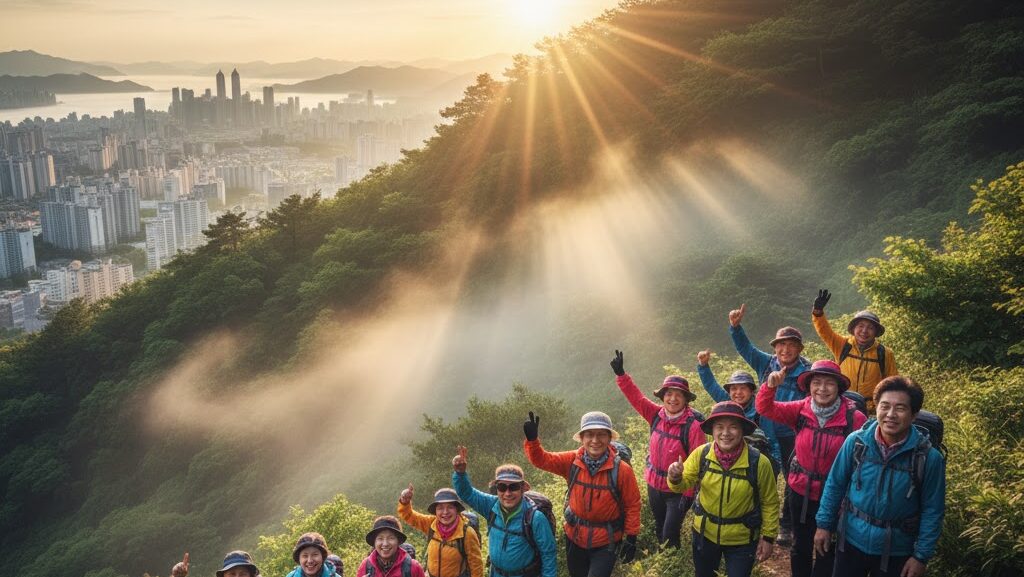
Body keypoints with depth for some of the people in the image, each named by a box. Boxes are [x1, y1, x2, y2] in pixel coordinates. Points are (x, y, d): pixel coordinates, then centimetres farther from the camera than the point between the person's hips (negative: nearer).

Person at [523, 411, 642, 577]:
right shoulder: (572, 461, -11)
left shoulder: (621, 469, -19)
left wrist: (631, 538, -7)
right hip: (575, 537, 4)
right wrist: (532, 439, -29)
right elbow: (541, 459, -9)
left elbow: (632, 504, -10)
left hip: (606, 542, -4)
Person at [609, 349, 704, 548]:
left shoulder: (693, 426, -20)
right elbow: (636, 397, 1)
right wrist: (620, 374, -9)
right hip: (654, 486, 6)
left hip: (677, 492, -6)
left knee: (669, 537, -2)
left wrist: (689, 494, -20)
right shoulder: (656, 415, -5)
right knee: (659, 531, 22)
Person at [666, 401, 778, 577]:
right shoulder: (701, 454, -16)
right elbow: (684, 483, -7)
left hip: (742, 539, -3)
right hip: (704, 533, 3)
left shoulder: (759, 462, -21)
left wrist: (768, 537, -3)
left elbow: (770, 503, -7)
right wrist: (675, 478, -29)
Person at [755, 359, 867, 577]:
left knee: (827, 551, 17)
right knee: (800, 547, 23)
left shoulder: (855, 418, -19)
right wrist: (771, 386, -30)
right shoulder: (801, 410, -9)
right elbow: (765, 408, -11)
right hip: (801, 492, 3)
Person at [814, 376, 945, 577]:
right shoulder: (856, 441, -12)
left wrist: (921, 556, -8)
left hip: (896, 551, -1)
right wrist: (824, 525, 2)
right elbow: (835, 485, -1)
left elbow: (932, 511, -9)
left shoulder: (929, 457, -16)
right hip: (851, 541, 1)